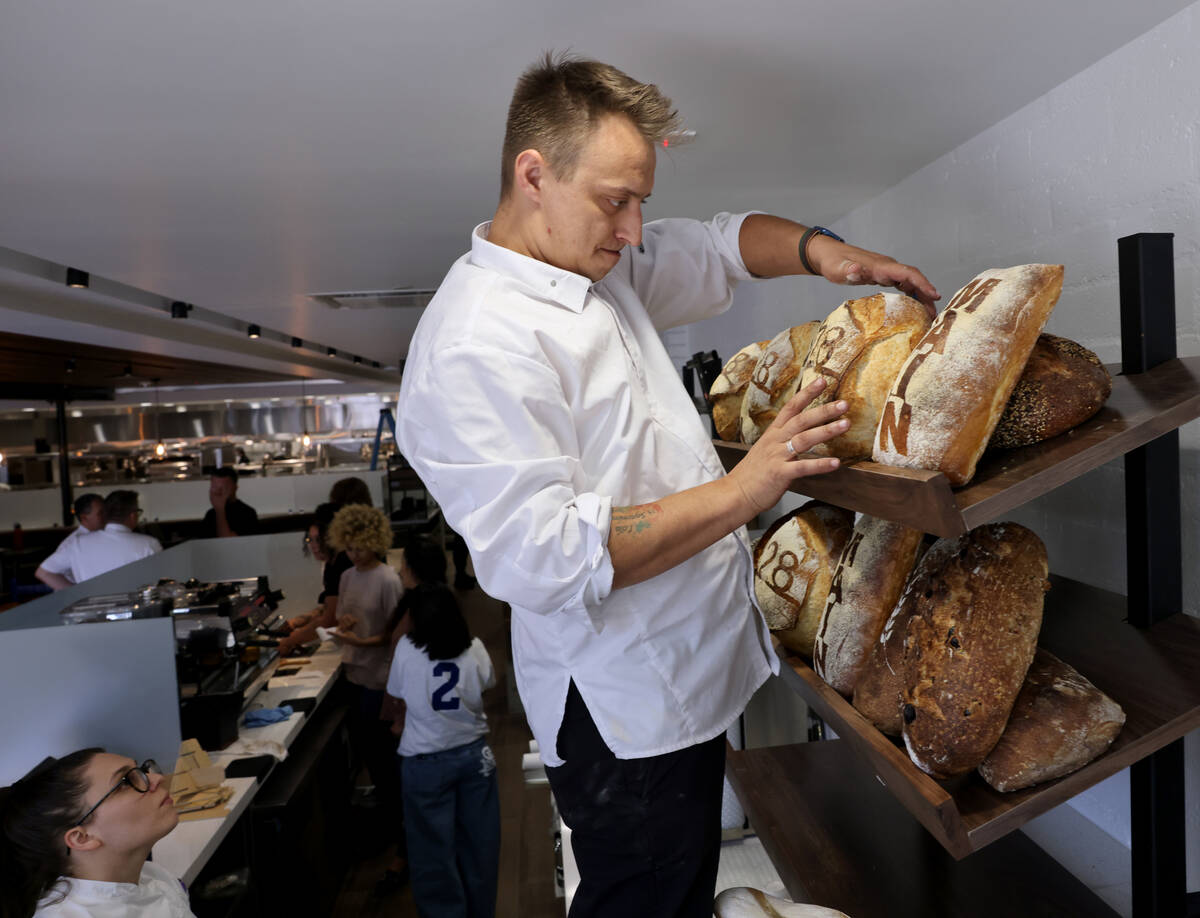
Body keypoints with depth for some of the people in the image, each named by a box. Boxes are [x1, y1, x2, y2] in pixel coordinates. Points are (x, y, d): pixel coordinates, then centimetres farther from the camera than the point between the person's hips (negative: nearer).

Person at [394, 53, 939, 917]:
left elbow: (722, 244, 19)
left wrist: (818, 249, -2)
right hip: (625, 718, -8)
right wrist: (739, 493, -29)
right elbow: (542, 558, -30)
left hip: (693, 676, 9)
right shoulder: (475, 346, -24)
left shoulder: (603, 264, 5)